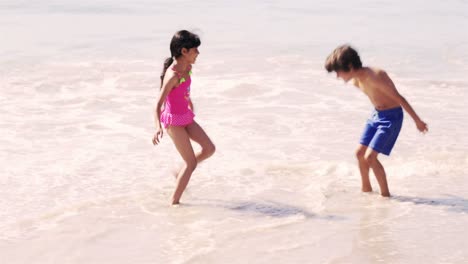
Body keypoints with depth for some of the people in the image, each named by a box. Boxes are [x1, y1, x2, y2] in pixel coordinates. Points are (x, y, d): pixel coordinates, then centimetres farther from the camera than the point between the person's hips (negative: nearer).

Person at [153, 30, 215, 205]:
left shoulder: (187, 68, -1)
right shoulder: (172, 75, -28)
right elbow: (159, 104, -30)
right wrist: (158, 127, -43)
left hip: (186, 117, 8)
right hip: (173, 120, -8)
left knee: (209, 148, 7)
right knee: (191, 162, -5)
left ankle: (181, 175, 25)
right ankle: (174, 202, 3)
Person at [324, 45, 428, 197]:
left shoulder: (374, 76, -30)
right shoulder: (357, 81, -3)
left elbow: (399, 98, -24)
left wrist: (417, 121, -19)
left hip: (391, 117, -9)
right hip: (377, 114, 9)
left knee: (370, 157, -13)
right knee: (360, 153, 11)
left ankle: (385, 194, 1)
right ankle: (366, 188, 31)